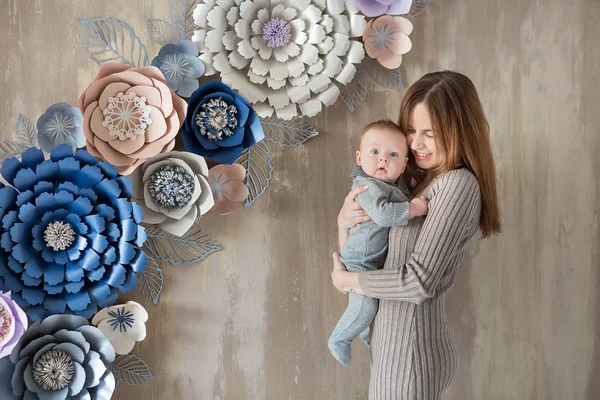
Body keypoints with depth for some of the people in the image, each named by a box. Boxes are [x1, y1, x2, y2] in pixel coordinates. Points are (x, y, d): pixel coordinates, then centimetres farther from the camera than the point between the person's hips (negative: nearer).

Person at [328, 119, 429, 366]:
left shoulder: (398, 185, 3)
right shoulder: (368, 186, -26)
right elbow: (382, 213, -42)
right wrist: (414, 208, -32)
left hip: (383, 262, 10)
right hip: (360, 262, -9)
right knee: (365, 307, -17)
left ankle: (367, 332, 46)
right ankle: (339, 339, 7)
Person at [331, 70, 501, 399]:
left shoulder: (458, 185, -18)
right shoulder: (414, 179, 6)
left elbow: (418, 282, -23)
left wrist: (345, 280, -11)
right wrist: (344, 221, -10)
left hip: (411, 347, -8)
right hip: (391, 340, 8)